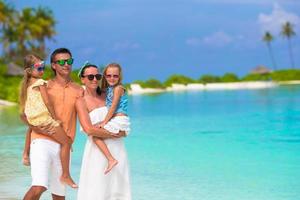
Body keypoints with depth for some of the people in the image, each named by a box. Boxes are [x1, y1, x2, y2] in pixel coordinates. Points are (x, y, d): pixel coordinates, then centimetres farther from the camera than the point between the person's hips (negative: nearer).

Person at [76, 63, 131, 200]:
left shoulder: (105, 96, 11)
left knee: (118, 187, 6)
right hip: (97, 149, -5)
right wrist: (112, 134, -8)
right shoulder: (81, 101, -4)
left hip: (117, 147, 5)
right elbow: (89, 130, -14)